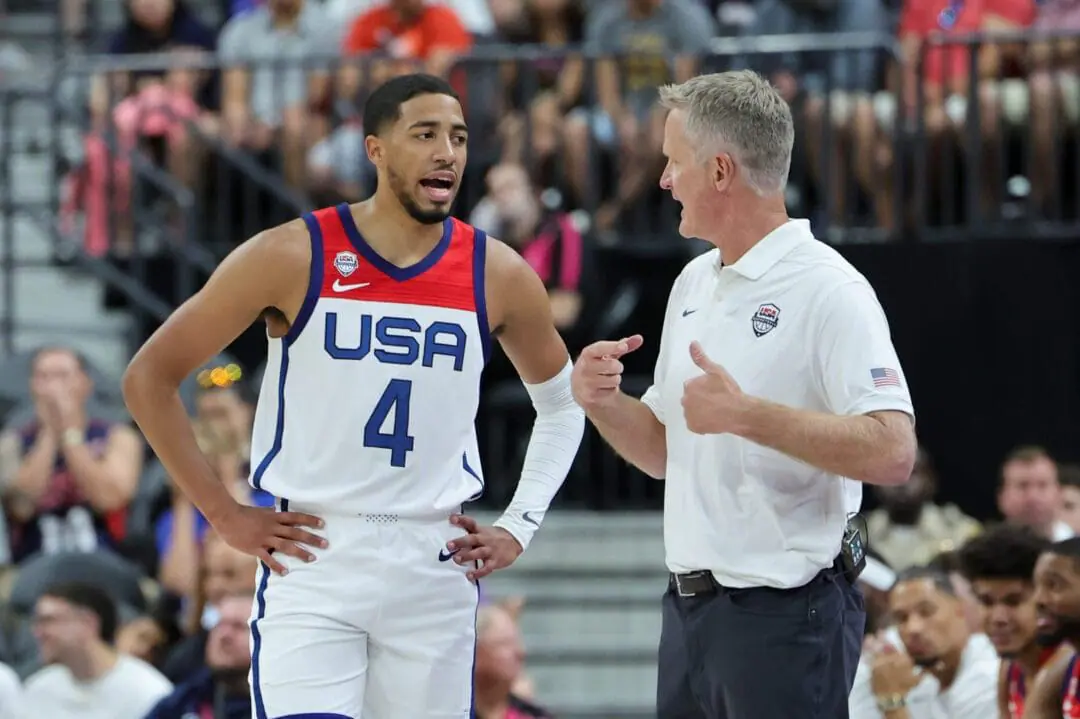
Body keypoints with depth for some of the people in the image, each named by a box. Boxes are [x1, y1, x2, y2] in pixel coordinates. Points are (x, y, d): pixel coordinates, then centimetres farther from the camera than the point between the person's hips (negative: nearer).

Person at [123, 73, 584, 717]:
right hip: (312, 561, -3)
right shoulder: (292, 257, -6)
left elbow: (562, 404, 21)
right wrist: (226, 515, -3)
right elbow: (149, 376, 0)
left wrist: (517, 528, 10)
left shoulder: (498, 276, 3)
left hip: (436, 567, 3)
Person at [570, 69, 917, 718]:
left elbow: (893, 453, -23)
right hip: (690, 609, 8)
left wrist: (746, 414, -26)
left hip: (785, 611, -8)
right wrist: (603, 401, 2)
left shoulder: (830, 291, -12)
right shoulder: (694, 283, 15)